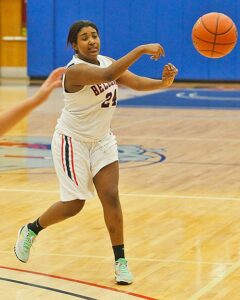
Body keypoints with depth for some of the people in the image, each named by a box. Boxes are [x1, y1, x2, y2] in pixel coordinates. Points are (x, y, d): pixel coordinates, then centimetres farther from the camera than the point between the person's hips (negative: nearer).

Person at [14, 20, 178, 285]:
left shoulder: (107, 62, -1)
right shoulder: (75, 70, -27)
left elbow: (136, 82, -8)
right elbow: (107, 75, -45)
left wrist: (163, 83, -28)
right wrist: (142, 49, -50)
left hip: (102, 140, 6)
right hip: (73, 141, -6)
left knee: (111, 197, -5)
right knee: (74, 204, 0)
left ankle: (120, 261, 2)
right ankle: (30, 231, 27)